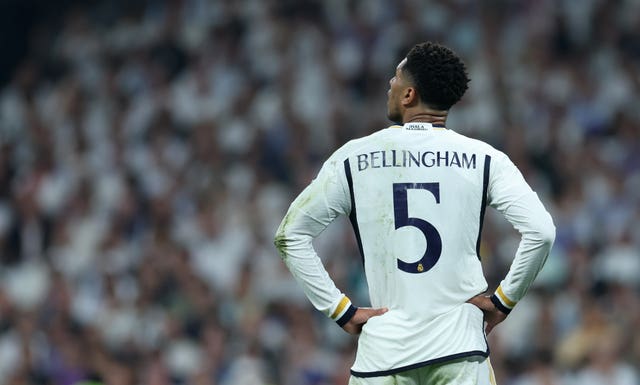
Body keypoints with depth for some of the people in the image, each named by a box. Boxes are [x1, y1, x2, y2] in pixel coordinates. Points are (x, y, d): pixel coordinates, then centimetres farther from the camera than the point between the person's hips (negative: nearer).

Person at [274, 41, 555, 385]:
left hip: (383, 352, 0)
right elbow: (540, 231, -8)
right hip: (460, 347, 0)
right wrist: (503, 300, 2)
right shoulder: (483, 159, 2)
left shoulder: (353, 158, 4)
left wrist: (341, 311, 5)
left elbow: (289, 235, 5)